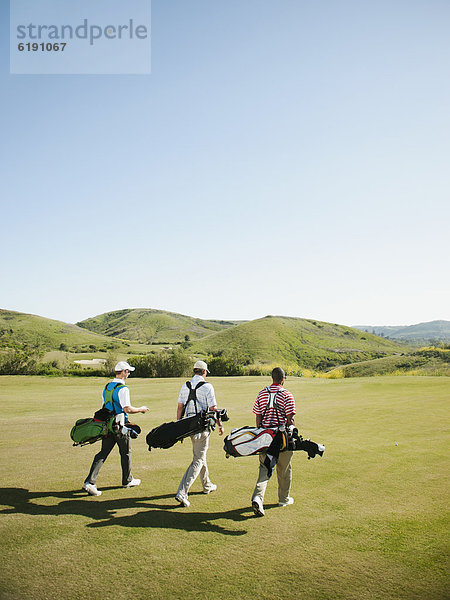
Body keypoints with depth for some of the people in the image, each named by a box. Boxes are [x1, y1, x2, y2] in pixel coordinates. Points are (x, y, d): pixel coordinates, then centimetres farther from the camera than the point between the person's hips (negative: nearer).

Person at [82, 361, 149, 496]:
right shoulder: (122, 388, -16)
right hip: (120, 425, -7)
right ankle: (127, 480, 26)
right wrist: (140, 409, -7)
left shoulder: (107, 387, 11)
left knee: (103, 453, 5)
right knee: (125, 452, 11)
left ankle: (90, 481, -5)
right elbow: (127, 409, -22)